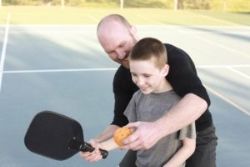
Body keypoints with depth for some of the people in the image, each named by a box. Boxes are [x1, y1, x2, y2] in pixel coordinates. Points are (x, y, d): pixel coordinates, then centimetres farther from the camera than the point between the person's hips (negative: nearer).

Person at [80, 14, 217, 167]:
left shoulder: (171, 56, -30)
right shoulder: (121, 78, -10)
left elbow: (199, 99, -46)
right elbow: (121, 122, -11)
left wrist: (157, 128, -60)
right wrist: (99, 143, -31)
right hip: (154, 137, 5)